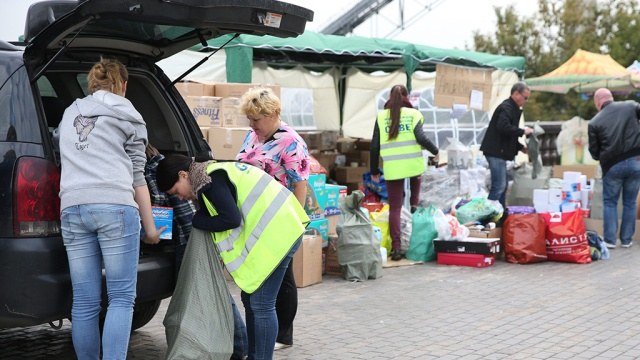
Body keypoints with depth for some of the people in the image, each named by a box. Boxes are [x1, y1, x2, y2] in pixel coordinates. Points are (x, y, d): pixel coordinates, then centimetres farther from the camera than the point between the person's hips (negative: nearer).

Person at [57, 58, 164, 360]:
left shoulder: (70, 113, 24)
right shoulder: (128, 117, 11)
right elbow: (137, 177, 9)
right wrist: (150, 227, 12)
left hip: (71, 209, 4)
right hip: (115, 207, -4)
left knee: (85, 302, 6)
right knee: (121, 298, -2)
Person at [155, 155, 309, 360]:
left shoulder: (210, 180, -14)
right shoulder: (210, 175, 17)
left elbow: (231, 219, -22)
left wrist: (197, 221, -7)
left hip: (276, 233, -11)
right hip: (271, 233, 11)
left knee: (261, 304, -7)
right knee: (250, 298, 14)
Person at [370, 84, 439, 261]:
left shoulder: (381, 117, 4)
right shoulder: (413, 114, 0)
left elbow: (374, 146, 4)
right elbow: (421, 138, -10)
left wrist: (374, 170, 12)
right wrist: (435, 151, 9)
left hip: (392, 167, 0)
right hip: (413, 163, 0)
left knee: (395, 207, 5)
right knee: (415, 177, 39)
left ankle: (396, 248, 0)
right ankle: (414, 205, 22)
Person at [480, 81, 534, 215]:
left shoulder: (512, 109, 21)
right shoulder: (506, 108, -12)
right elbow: (503, 127, -28)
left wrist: (520, 147, 16)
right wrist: (522, 131, -18)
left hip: (499, 152, 11)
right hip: (496, 151, -11)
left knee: (502, 186, 14)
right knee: (499, 186, -13)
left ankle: (501, 215, 21)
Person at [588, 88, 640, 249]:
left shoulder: (594, 122, -3)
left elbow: (594, 153, 1)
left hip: (612, 166, -1)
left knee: (610, 202, 13)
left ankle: (610, 240, 9)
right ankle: (626, 240, 17)